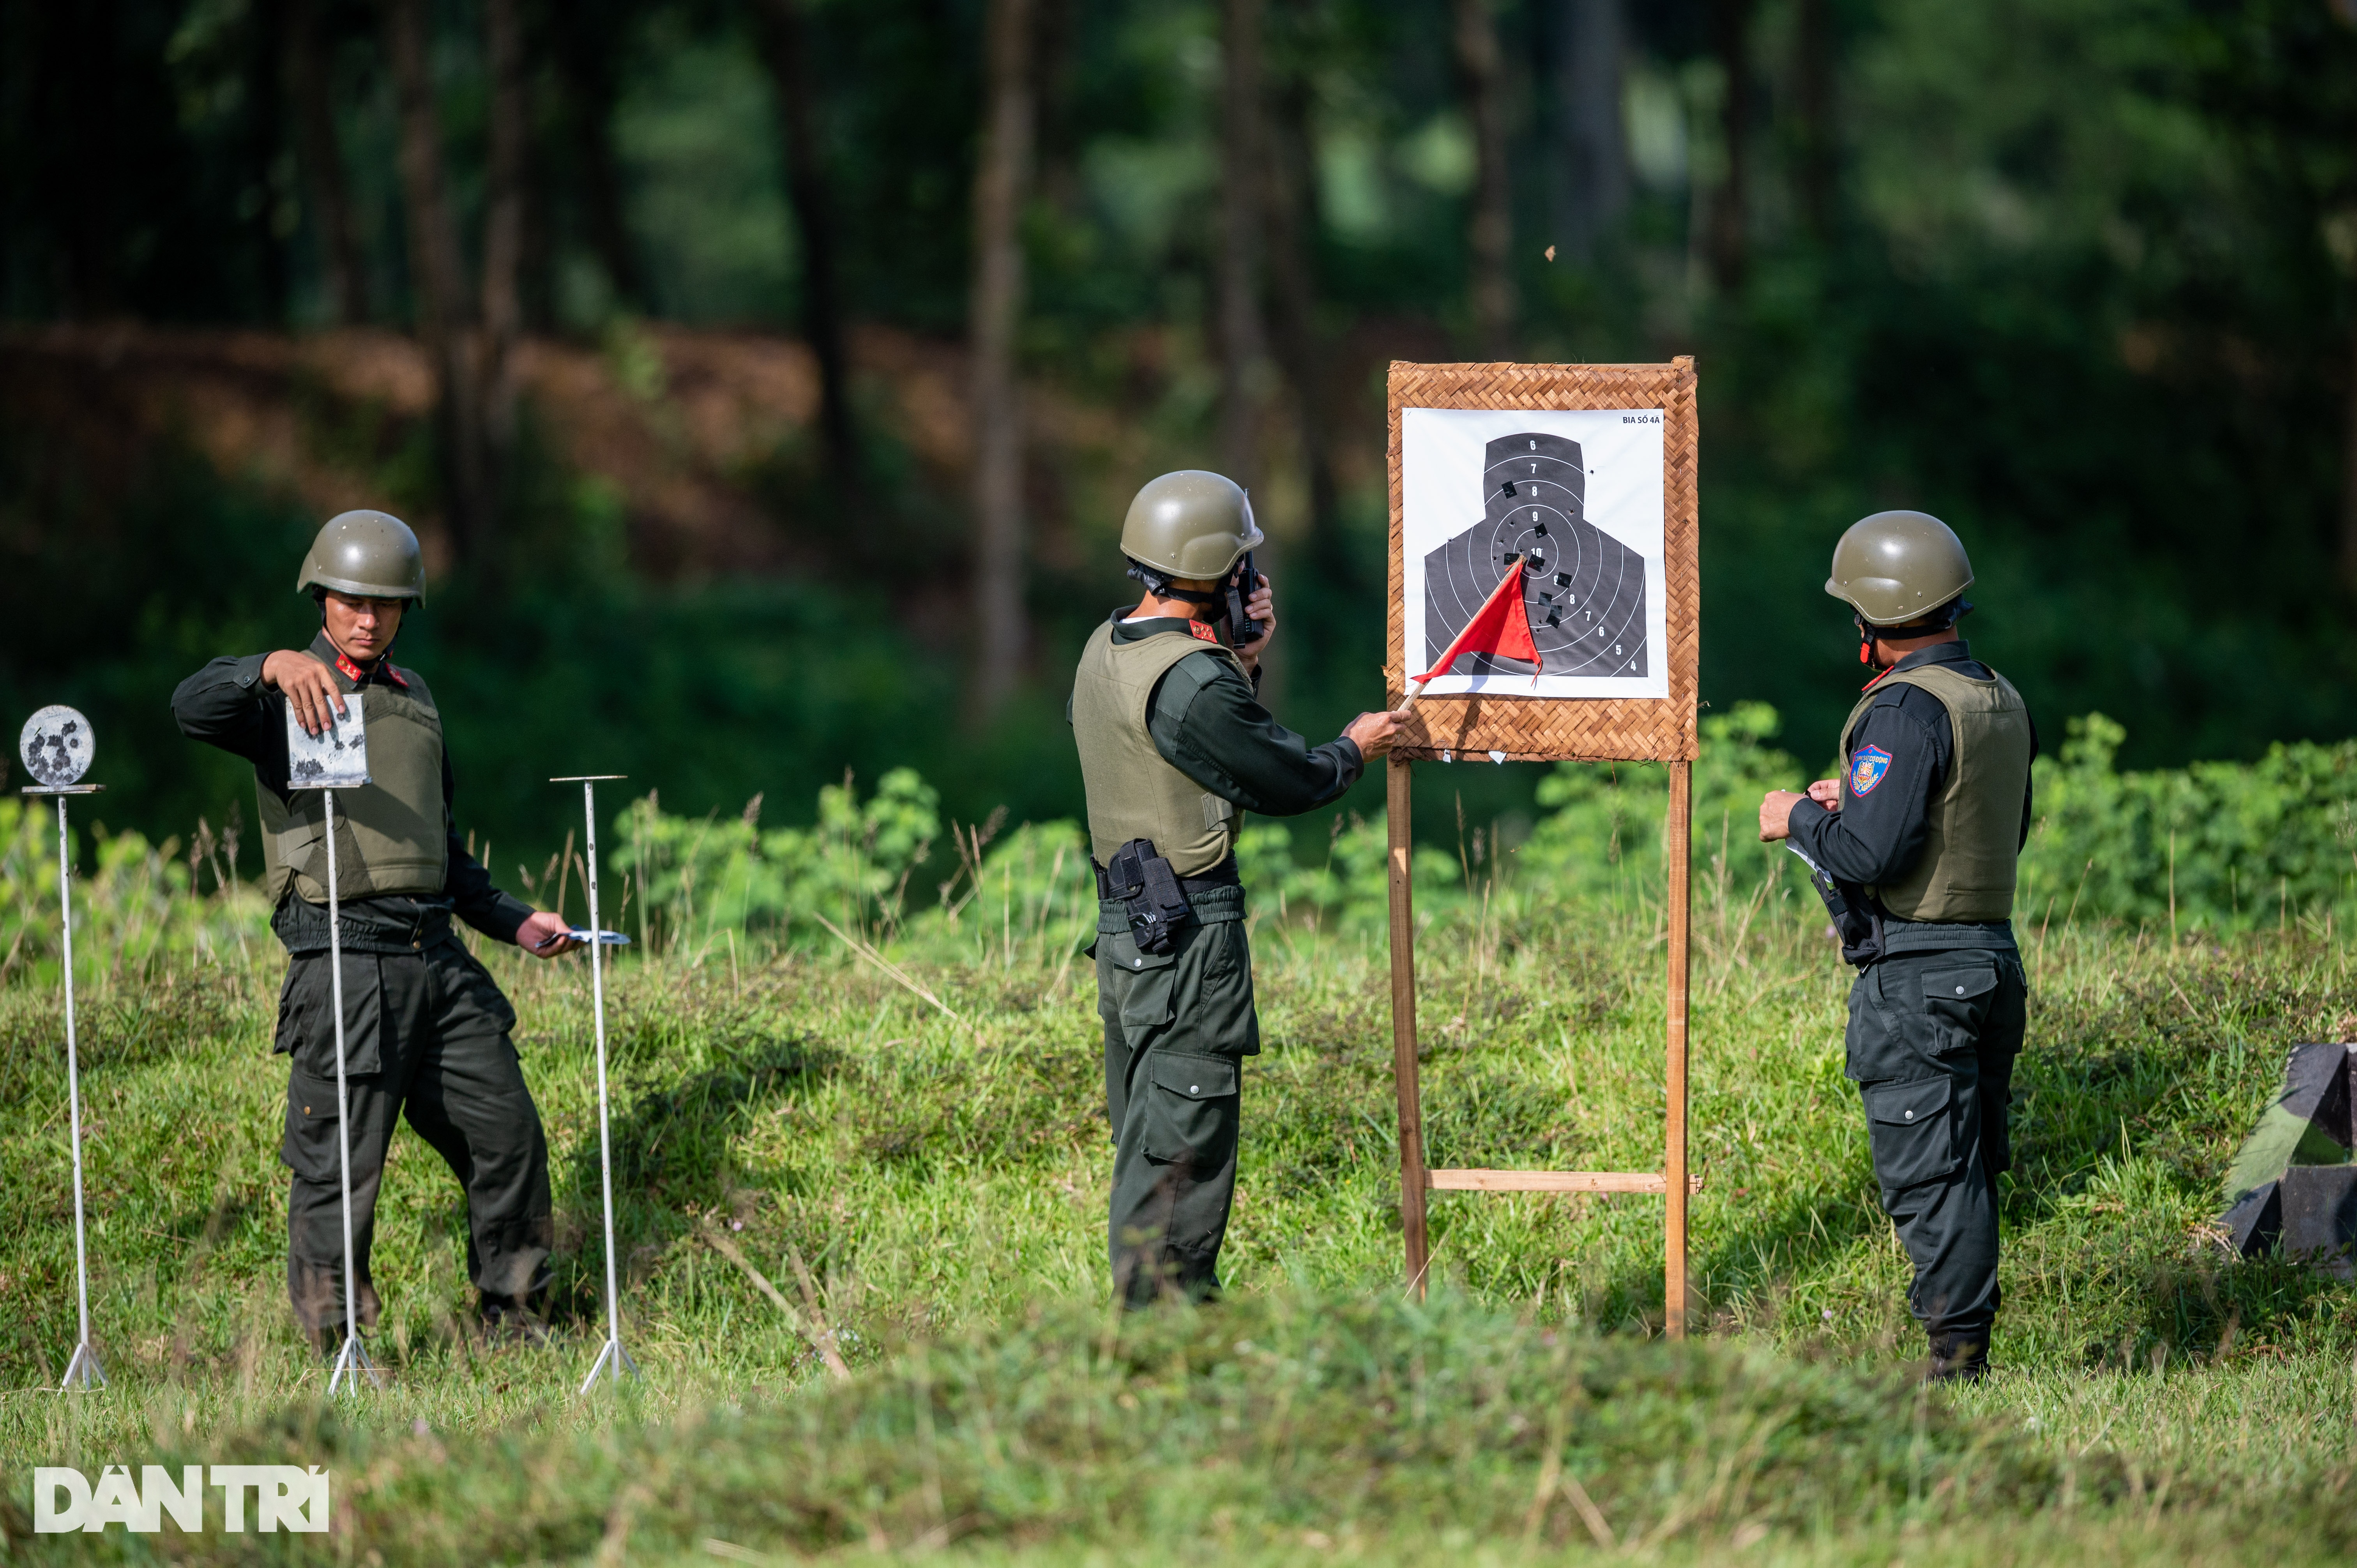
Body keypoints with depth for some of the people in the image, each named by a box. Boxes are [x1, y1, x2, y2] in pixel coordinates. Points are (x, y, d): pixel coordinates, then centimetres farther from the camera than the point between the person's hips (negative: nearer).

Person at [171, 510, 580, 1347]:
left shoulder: (412, 697, 18)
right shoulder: (286, 699, -2)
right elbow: (193, 707, -25)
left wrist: (512, 922, 21)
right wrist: (275, 668, -43)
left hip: (437, 959, 6)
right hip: (345, 960, -6)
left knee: (508, 1132, 8)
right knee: (340, 1165, -5)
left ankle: (511, 1318, 23)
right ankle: (332, 1343, 6)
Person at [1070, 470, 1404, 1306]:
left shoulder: (1106, 651, 8)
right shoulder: (1192, 681, -20)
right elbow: (1286, 781, -11)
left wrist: (1241, 662, 10)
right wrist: (1354, 749, 8)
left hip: (1124, 923, 9)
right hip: (1192, 929, -9)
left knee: (1149, 1136, 17)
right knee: (1184, 1144, -4)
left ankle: (1161, 1304, 24)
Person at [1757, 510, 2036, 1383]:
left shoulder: (1908, 712, -17)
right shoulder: (2000, 702, 12)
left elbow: (1869, 855, -23)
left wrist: (1801, 818, -4)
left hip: (1916, 977, -9)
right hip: (1991, 960, 9)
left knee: (1928, 1178, -7)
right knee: (1966, 1171, 14)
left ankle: (1958, 1360, -8)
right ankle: (1966, 1340, 18)